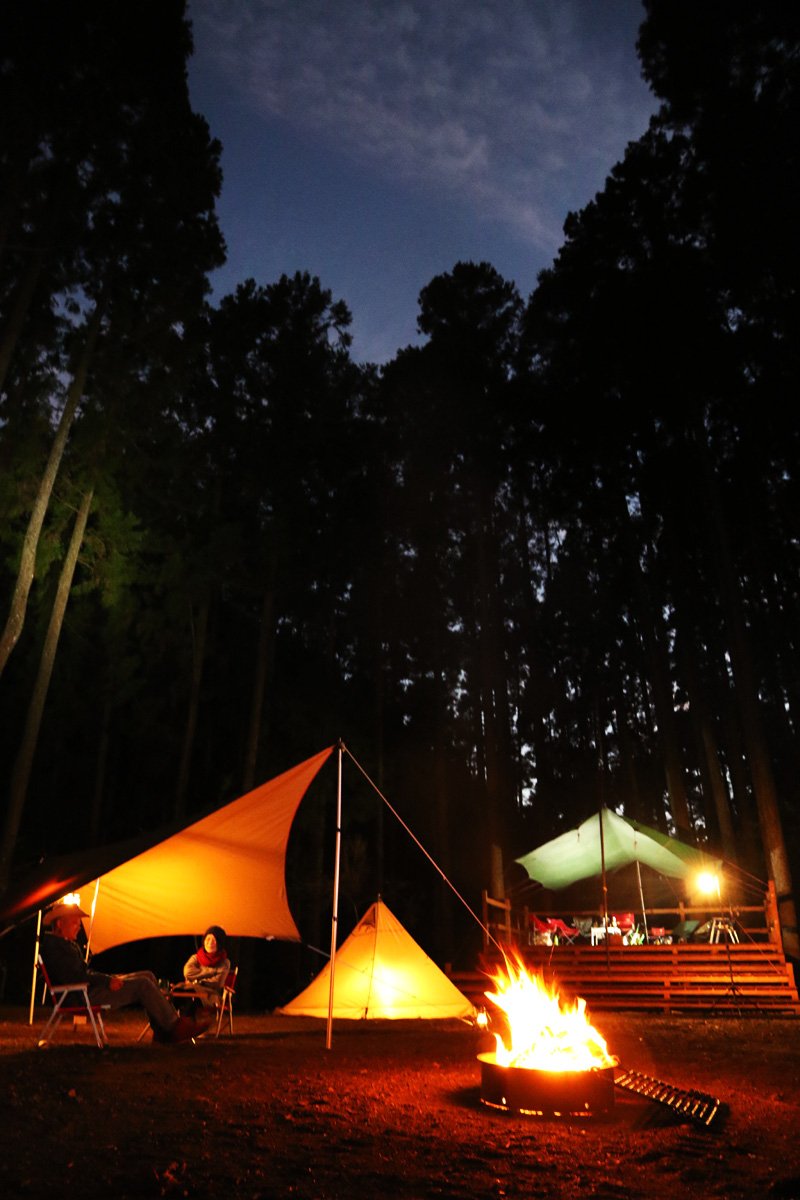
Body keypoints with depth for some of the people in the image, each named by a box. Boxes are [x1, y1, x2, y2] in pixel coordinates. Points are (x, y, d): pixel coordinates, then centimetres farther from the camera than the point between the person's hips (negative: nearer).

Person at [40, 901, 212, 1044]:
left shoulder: (70, 944, 19)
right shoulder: (53, 946, -14)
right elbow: (71, 976, -23)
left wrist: (109, 978, 6)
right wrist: (107, 981, -20)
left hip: (89, 988, 11)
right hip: (82, 996, -11)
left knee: (148, 976, 1)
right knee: (142, 984, -18)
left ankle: (162, 1031, -1)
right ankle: (174, 1027, -10)